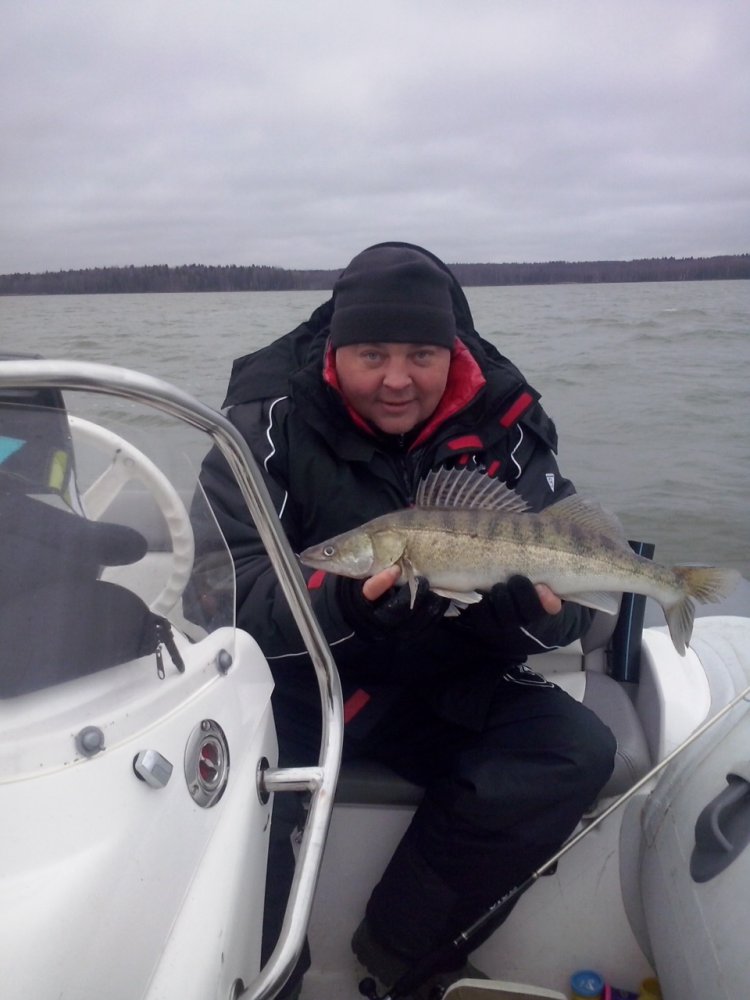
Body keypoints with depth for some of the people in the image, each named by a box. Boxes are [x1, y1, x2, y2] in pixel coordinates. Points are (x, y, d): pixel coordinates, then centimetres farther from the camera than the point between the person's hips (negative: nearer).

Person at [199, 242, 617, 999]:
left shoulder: (508, 425, -5)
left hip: (445, 689, 3)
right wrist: (339, 602, -38)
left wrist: (543, 608, -30)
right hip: (295, 679, -2)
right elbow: (222, 591, -18)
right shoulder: (269, 423, -11)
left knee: (579, 753, -17)